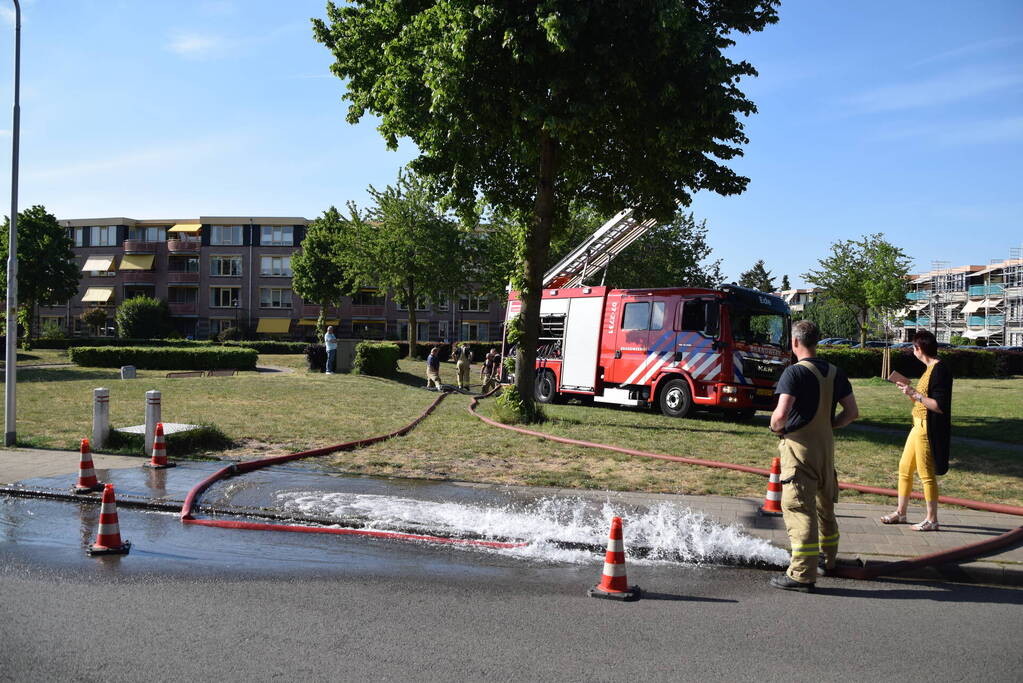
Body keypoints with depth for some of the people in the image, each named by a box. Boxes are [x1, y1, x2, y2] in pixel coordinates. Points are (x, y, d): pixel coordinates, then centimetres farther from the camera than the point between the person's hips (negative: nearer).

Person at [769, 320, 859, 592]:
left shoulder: (795, 373, -15)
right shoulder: (835, 373, 6)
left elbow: (781, 415, -24)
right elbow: (851, 412, 9)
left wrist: (775, 427, -3)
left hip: (799, 447, -7)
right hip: (826, 447, 7)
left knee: (799, 508, -6)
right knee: (824, 505, 22)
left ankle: (802, 574, -7)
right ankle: (828, 558, 38)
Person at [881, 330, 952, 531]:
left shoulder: (939, 370, -18)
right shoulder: (930, 369, 12)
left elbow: (940, 406, -23)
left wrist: (916, 395, -21)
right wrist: (911, 391, 23)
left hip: (929, 429, -10)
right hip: (919, 426, 10)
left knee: (927, 473, -2)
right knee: (905, 468, 16)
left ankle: (932, 520, 8)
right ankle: (900, 513, 27)